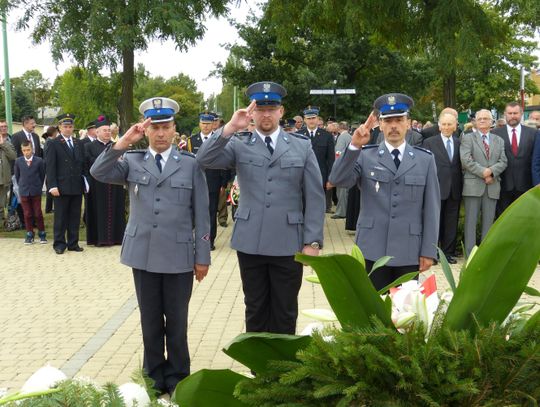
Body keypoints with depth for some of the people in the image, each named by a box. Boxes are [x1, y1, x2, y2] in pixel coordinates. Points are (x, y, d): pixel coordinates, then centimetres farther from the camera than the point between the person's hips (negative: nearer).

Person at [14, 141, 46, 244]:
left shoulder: (39, 161, -6)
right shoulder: (18, 161, 1)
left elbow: (42, 175, 3)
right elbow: (17, 176, 11)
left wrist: (39, 187, 6)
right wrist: (22, 186, 10)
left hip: (36, 192, -2)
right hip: (24, 192, 2)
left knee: (38, 213, 2)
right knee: (27, 214, 5)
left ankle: (42, 234, 11)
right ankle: (29, 235, 12)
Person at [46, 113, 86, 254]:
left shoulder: (78, 143, 13)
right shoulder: (54, 144, -1)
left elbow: (83, 163, 13)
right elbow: (50, 166, -6)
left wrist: (84, 182, 5)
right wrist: (52, 186, -13)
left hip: (77, 187, 4)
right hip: (62, 187, -4)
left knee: (75, 216, 7)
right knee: (60, 217, 3)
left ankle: (73, 243, 15)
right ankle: (59, 244, 12)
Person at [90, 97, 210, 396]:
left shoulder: (191, 164, 0)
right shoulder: (132, 161, 5)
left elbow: (201, 214, -1)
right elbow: (98, 173, -12)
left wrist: (202, 257, -2)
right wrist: (124, 142, -19)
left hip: (179, 255, -2)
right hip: (143, 254, 2)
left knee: (176, 319, 8)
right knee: (150, 319, 12)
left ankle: (177, 377, 24)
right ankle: (155, 374, 28)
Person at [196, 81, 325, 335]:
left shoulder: (302, 147, 5)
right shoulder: (239, 146, 5)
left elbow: (314, 197, 2)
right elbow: (204, 160, -12)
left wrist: (313, 241, -4)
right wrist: (230, 128, -22)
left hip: (288, 243, 0)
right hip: (250, 243, 0)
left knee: (285, 313, 10)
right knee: (255, 310, 12)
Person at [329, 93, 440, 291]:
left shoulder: (425, 159, 6)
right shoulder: (365, 156, 4)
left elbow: (431, 207, 4)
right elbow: (337, 180, -12)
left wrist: (429, 250, 0)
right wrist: (354, 146, -24)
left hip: (409, 252, 1)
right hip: (372, 250, -1)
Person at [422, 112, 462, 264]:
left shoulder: (459, 143, 10)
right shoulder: (429, 142, 2)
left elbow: (461, 165, 8)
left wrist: (461, 186, -2)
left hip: (454, 189, 3)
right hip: (437, 188, -3)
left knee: (451, 223, 7)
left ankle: (448, 252, 16)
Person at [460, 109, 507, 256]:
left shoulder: (499, 140, 18)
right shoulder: (468, 138, 5)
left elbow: (503, 162, 6)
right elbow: (466, 159, -9)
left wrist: (491, 171, -13)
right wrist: (482, 172, -15)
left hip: (492, 186, 4)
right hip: (473, 185, -4)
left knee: (488, 221, 5)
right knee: (471, 221, -3)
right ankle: (470, 254, 0)